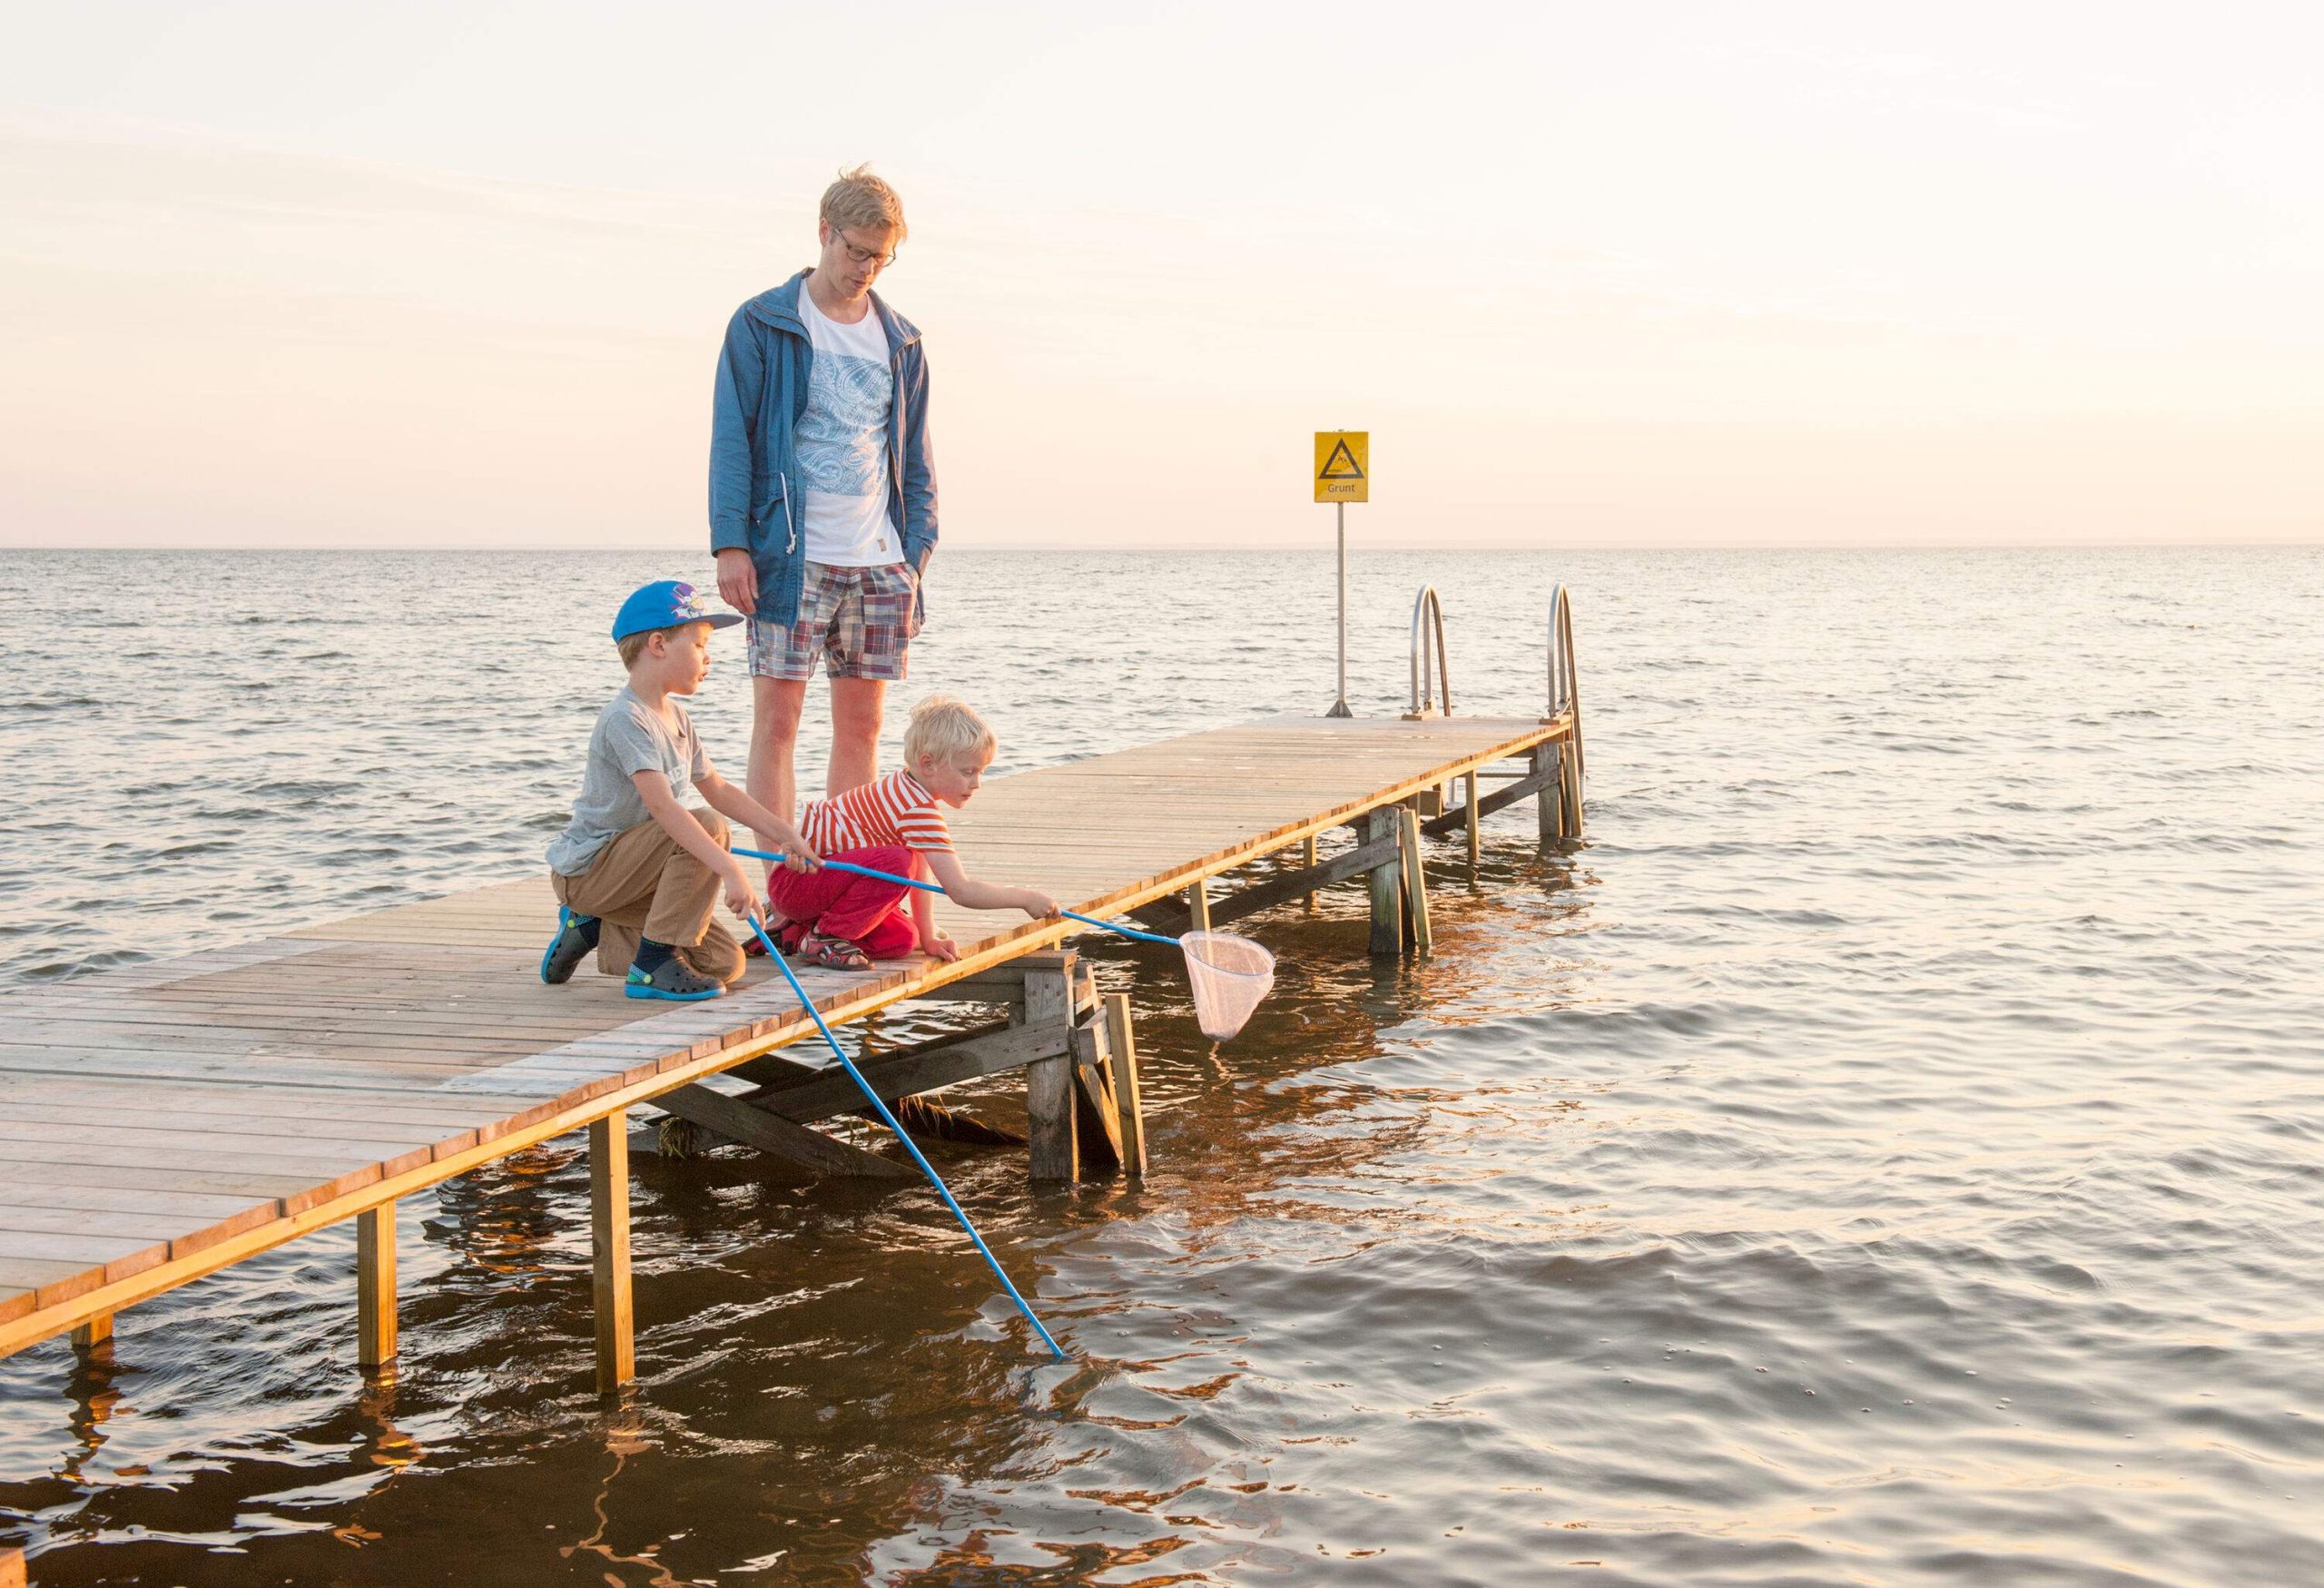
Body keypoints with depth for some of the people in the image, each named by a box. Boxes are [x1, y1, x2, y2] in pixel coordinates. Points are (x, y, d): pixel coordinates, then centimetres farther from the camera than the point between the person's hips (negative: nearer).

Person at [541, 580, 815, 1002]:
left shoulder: (676, 718, 10)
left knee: (725, 962, -2)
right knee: (708, 827, -28)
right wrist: (730, 871, -41)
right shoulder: (625, 719, -21)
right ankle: (654, 964, -21)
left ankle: (594, 929, 13)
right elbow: (663, 807, -33)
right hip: (585, 868, -9)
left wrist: (785, 833, 8)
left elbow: (718, 790, 19)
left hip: (621, 865, 9)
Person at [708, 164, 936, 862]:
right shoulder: (762, 325, 1)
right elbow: (732, 438, -2)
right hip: (791, 560, -4)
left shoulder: (900, 340, 13)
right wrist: (730, 543, -10)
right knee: (776, 722, -6)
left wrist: (916, 551, 7)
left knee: (861, 727, 7)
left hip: (879, 564, 4)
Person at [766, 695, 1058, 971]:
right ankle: (824, 938, -15)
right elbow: (961, 891, -26)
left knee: (902, 940, -3)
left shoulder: (908, 786, 8)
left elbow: (922, 875, 10)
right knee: (897, 863, -31)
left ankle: (796, 930, 13)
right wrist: (1026, 898, -17)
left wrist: (927, 938, 6)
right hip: (795, 876, -10)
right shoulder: (919, 810, -25)